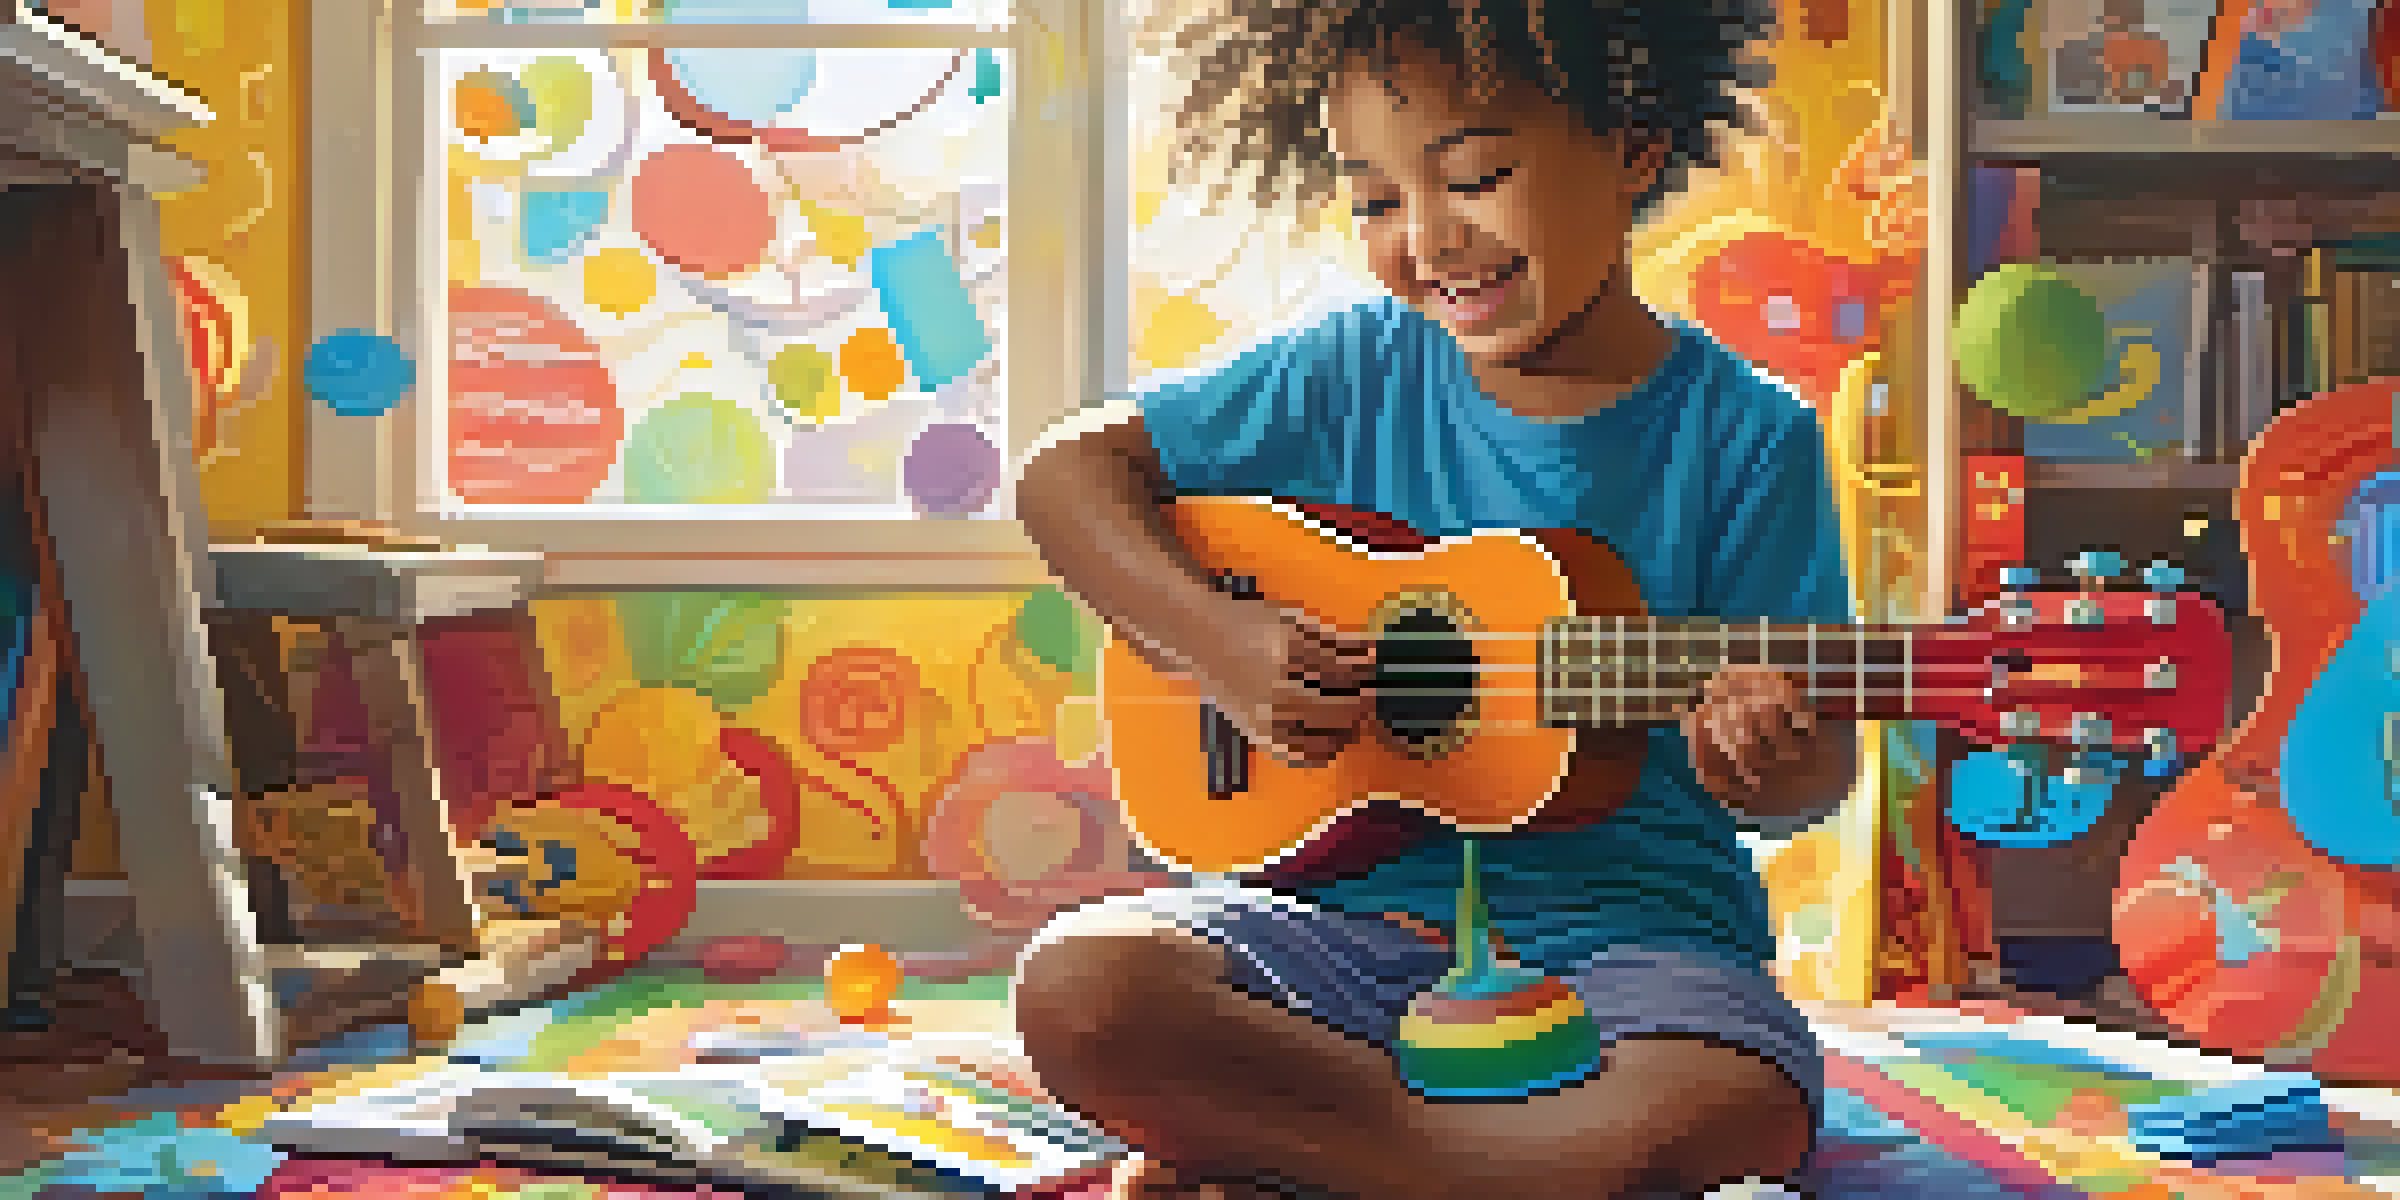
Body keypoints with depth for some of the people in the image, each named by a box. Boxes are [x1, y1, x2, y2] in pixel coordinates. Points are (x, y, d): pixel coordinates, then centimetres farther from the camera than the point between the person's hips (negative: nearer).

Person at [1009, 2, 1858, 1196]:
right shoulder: (1352, 372, 3)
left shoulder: (1746, 436, -1)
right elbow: (1067, 469, 6)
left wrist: (1773, 768, -25)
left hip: (1626, 925, 0)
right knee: (1078, 988, -26)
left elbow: (1820, 760, 0)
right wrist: (1218, 640, -11)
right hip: (1351, 902, 1)